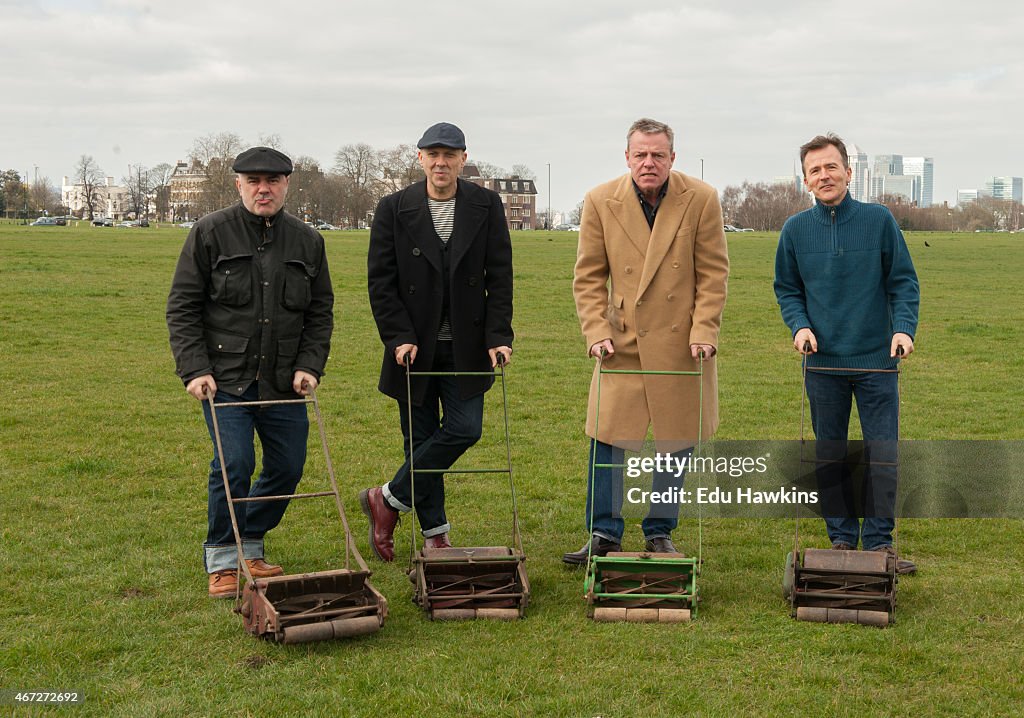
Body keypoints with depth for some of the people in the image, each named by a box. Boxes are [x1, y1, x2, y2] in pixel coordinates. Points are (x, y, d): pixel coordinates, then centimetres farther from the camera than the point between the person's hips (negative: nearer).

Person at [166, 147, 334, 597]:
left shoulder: (307, 242, 8)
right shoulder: (210, 234, -3)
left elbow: (321, 312, 13)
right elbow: (182, 308, -2)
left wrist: (310, 365, -1)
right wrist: (194, 370, -10)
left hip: (283, 383, 4)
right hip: (225, 378, -4)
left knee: (288, 467, 5)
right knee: (234, 463, -14)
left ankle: (250, 547, 27)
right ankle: (222, 559, 6)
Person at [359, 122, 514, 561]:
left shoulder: (486, 206, 2)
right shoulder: (394, 209, -2)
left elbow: (500, 277, 1)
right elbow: (380, 281, -3)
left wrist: (498, 336, -8)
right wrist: (400, 337, -12)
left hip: (466, 348, 1)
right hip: (415, 348, -1)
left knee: (464, 429, -7)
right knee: (421, 438, 4)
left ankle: (388, 499, 10)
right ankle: (434, 533, 17)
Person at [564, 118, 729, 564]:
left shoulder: (701, 200, -5)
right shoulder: (600, 202, -2)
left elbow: (713, 274, -1)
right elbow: (589, 276, 3)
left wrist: (703, 332, -9)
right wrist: (597, 331, -7)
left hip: (680, 345, 0)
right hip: (622, 343, 0)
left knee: (676, 444, 8)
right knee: (607, 440, 0)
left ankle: (660, 534, 23)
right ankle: (604, 535, 14)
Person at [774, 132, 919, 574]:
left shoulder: (879, 220, -3)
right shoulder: (795, 230, 2)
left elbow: (903, 281, 1)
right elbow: (787, 289, 12)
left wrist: (903, 328, -14)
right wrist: (800, 325, -6)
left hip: (877, 360, -2)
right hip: (823, 361, 2)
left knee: (882, 455, 0)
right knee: (829, 457, 9)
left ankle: (878, 541, 12)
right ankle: (842, 538, 21)